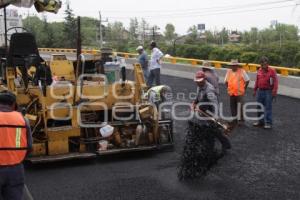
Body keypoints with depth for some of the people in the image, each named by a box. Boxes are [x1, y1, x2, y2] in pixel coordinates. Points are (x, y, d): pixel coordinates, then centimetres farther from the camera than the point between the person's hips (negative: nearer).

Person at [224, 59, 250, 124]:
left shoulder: (242, 71, -3)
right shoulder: (229, 72, 9)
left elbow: (247, 80, 2)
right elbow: (226, 81, 21)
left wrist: (244, 89, 1)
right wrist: (228, 88, 12)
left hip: (239, 93, -4)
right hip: (231, 93, 4)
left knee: (239, 107, -6)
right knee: (233, 107, 8)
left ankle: (240, 118, 5)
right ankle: (234, 120, 18)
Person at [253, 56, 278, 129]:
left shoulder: (272, 71, -7)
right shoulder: (259, 71, 9)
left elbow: (275, 81, -10)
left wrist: (274, 91, -17)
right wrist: (255, 90, 18)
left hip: (268, 91, -6)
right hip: (260, 91, 6)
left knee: (268, 107, -4)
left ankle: (268, 123, 2)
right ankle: (260, 121, 25)